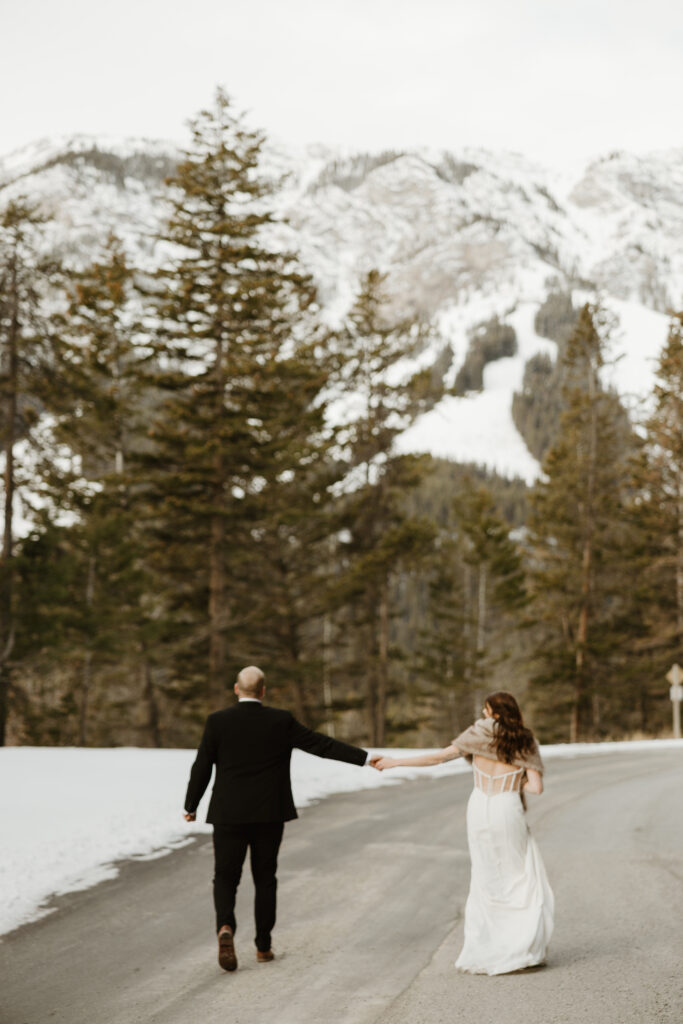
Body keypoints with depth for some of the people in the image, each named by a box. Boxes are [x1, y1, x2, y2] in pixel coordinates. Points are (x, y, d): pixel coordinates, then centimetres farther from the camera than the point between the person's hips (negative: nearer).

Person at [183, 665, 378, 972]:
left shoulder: (217, 721, -5)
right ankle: (263, 946, 16)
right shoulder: (281, 721, -3)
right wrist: (364, 758, 4)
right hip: (269, 815, 1)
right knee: (265, 879, 13)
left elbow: (201, 768, -2)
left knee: (225, 878, 8)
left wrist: (191, 806, 11)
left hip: (229, 815, -1)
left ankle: (225, 928, -18)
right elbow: (322, 744, -2)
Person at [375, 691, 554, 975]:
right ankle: (523, 949, 3)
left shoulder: (478, 734, 1)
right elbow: (536, 787, -7)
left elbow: (438, 757, -2)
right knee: (524, 879, 11)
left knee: (485, 880, 15)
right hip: (508, 811, -2)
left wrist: (396, 762, 5)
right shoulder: (525, 743, -1)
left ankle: (481, 950, 11)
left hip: (479, 810, 2)